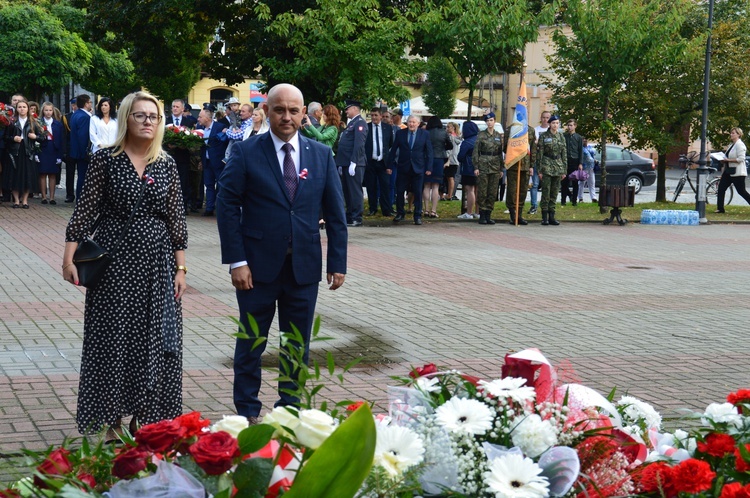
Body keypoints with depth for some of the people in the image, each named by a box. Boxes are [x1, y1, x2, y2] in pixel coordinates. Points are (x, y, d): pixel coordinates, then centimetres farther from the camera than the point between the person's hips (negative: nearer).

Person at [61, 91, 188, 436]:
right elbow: (84, 211, -4)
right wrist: (69, 256, -10)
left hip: (156, 264, 2)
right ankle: (112, 423, 15)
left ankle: (143, 418, 18)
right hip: (115, 261, -2)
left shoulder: (166, 165, 4)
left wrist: (180, 268, 2)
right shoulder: (105, 160, -3)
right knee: (112, 339, 4)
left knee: (153, 341, 5)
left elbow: (176, 220, 5)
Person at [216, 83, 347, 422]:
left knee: (298, 343, 11)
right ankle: (247, 412, 21)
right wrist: (236, 261, -13)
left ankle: (291, 407, 25)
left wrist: (337, 262, 1)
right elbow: (227, 206, -7)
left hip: (305, 266, 2)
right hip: (259, 265, -2)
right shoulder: (246, 153, -5)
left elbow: (335, 213, 6)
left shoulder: (322, 155, 4)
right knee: (251, 342, 9)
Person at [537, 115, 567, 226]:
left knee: (555, 192, 6)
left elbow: (564, 154, 12)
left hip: (558, 166, 4)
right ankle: (544, 217, -3)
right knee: (546, 192, -6)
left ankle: (551, 216, 11)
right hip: (547, 166, -4)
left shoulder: (561, 136, 10)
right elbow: (540, 153, -3)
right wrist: (540, 170, -9)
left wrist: (564, 170, 7)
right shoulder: (544, 136, -2)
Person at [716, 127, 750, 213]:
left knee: (741, 191, -3)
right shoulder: (732, 145, 16)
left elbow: (740, 159, -22)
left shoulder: (740, 145, -13)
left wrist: (727, 160, -21)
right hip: (728, 172, 9)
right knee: (721, 189, 2)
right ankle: (720, 208, 5)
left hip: (737, 173, -9)